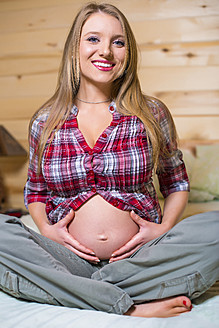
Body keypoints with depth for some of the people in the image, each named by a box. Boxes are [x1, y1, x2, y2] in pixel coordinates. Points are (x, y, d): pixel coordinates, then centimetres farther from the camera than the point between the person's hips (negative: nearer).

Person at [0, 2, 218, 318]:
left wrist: (165, 228, -6)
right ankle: (132, 308, -24)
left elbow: (176, 183, 13)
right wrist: (45, 228, -4)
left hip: (140, 257, 0)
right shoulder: (45, 123, 5)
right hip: (70, 260, 1)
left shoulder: (153, 114, 4)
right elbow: (35, 190, 17)